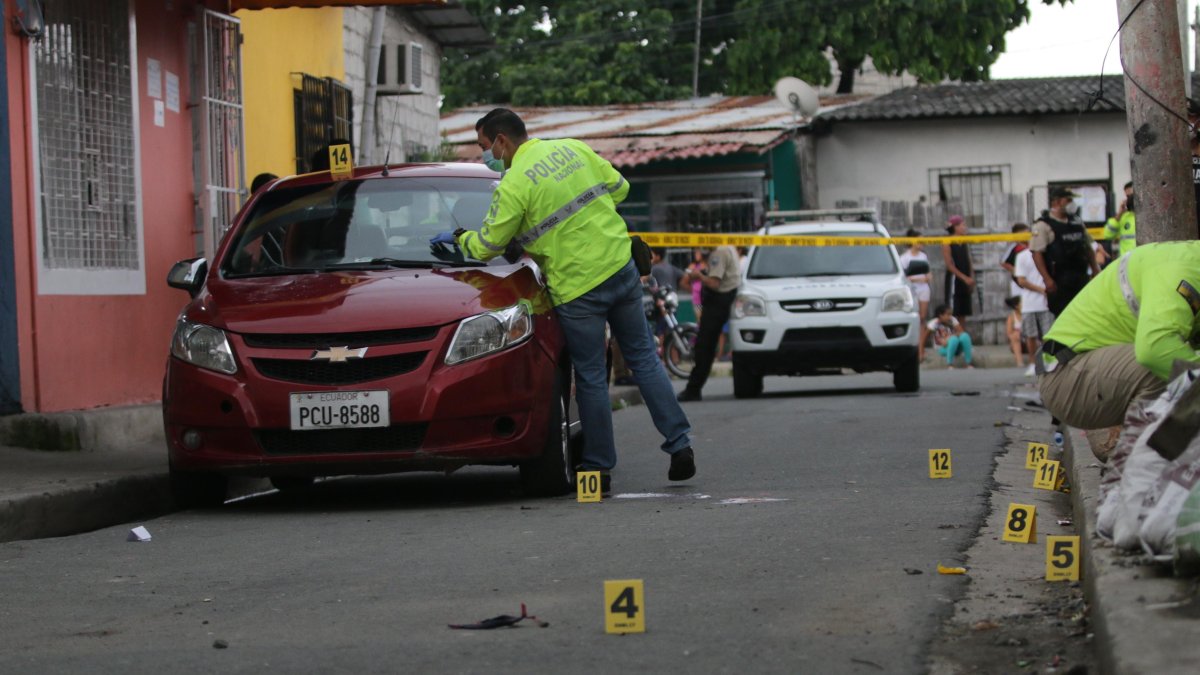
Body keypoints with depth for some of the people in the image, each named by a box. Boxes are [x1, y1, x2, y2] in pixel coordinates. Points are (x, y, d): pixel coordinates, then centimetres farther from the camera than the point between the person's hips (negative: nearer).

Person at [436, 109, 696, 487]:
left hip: (578, 289, -5)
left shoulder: (514, 184, -12)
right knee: (643, 358, 13)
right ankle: (680, 444, 9)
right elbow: (618, 188, 13)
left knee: (591, 379, 4)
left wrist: (459, 237, 15)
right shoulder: (574, 149, 6)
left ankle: (598, 467, 11)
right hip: (622, 267, 6)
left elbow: (487, 246, -6)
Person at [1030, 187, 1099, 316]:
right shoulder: (1043, 225, -7)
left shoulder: (1077, 222, 15)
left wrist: (1095, 269, 14)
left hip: (1081, 276, 7)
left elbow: (1088, 248, 22)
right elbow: (1037, 253, -13)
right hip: (1059, 280, -7)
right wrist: (1047, 279, -20)